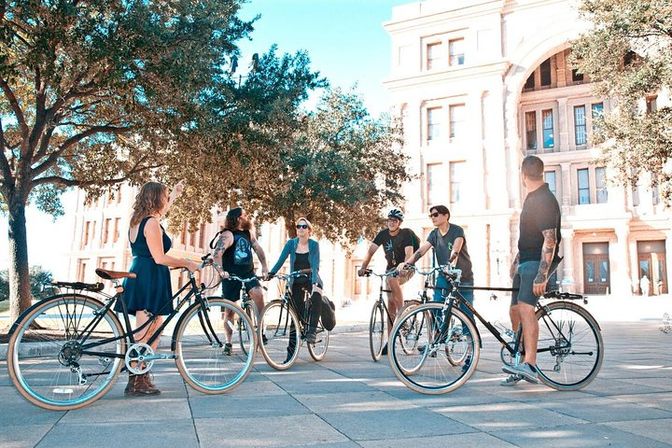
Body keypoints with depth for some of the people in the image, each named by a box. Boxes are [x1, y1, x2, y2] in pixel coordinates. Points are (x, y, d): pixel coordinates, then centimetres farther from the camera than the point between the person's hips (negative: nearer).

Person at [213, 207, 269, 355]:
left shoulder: (249, 232, 7)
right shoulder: (228, 235, -14)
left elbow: (258, 248, 15)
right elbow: (217, 254, -27)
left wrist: (264, 266, 4)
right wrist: (220, 269, -43)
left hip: (248, 273, 4)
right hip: (231, 276, -4)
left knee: (258, 294, -24)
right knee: (230, 309, 3)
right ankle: (228, 343, 15)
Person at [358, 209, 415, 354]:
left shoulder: (406, 234, -14)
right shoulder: (383, 234, -2)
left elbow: (409, 253, -27)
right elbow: (371, 250, -9)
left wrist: (403, 268, -45)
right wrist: (363, 267, -24)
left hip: (406, 269, -4)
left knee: (393, 280, -37)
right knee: (391, 306, 1)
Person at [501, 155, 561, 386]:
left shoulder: (545, 201, -15)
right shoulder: (532, 199, 17)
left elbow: (550, 241, -22)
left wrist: (542, 276, -27)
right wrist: (516, 261, 29)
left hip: (538, 262, -10)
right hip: (526, 262, 10)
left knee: (525, 307, -25)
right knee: (515, 310, 10)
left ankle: (530, 365, -30)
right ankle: (520, 367, 19)